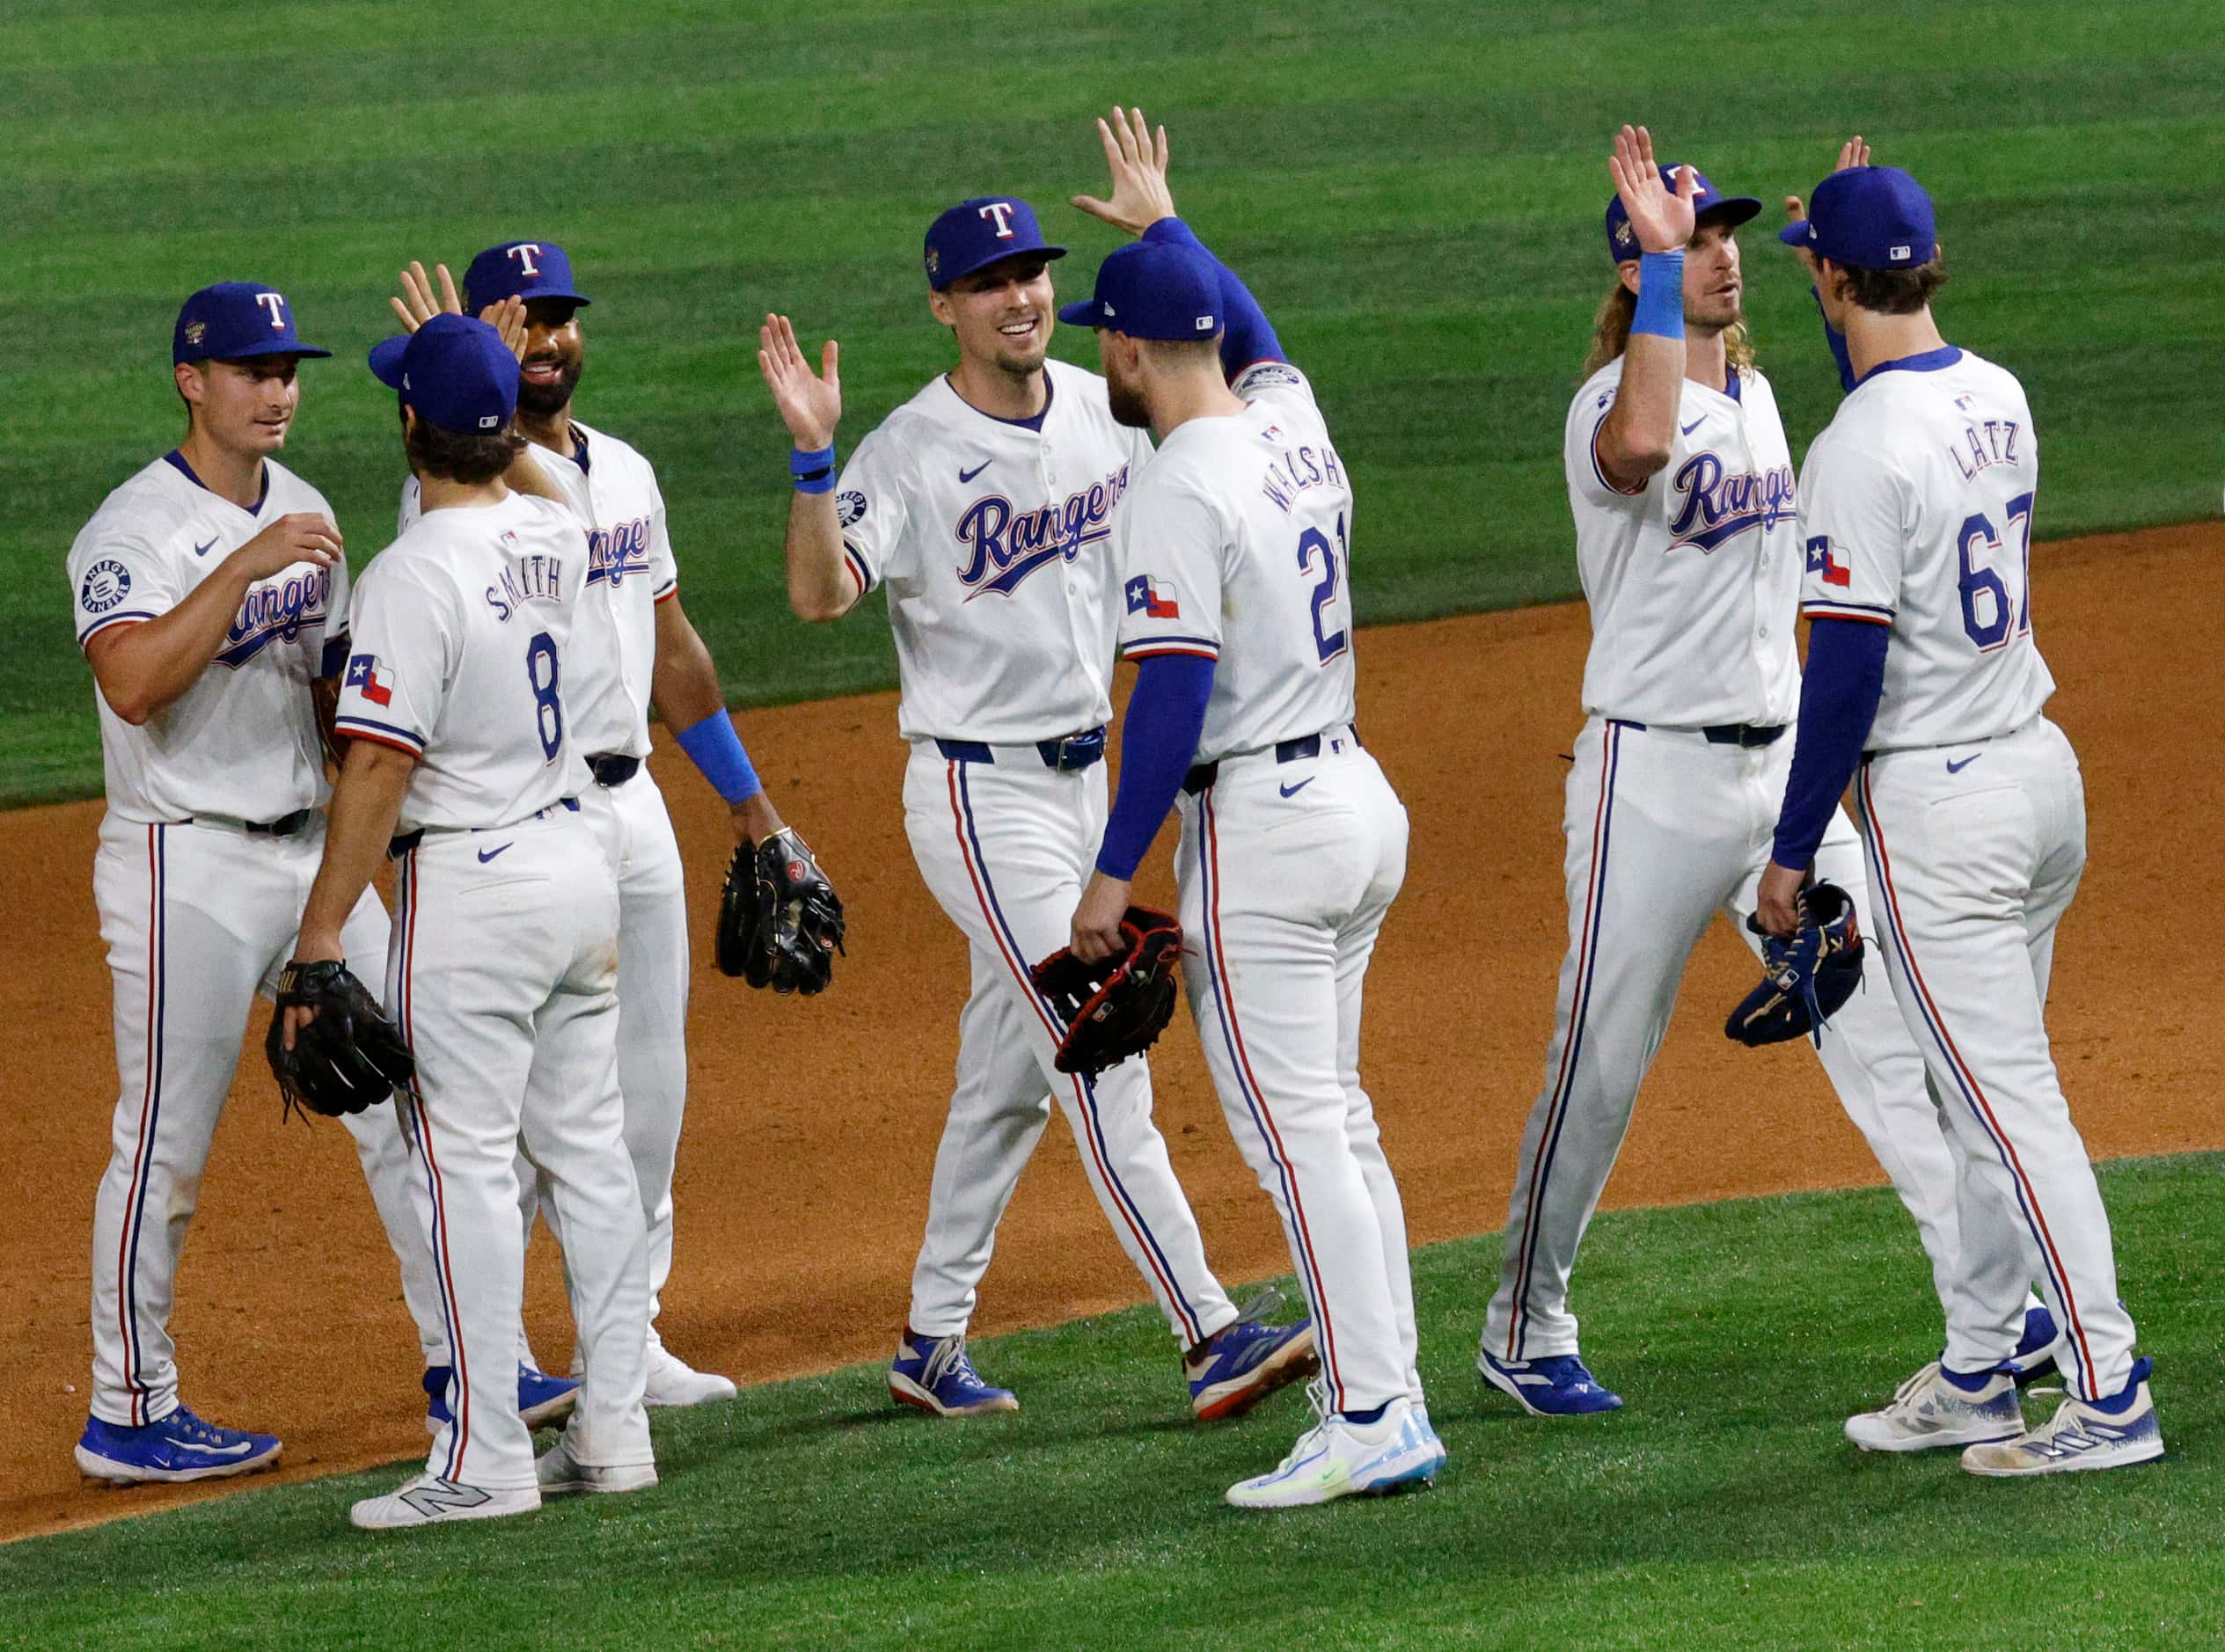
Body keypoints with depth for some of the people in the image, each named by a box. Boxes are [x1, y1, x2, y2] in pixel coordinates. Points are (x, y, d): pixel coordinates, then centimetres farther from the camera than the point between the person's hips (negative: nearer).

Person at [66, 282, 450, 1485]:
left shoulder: (303, 516, 12)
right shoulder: (134, 529, -13)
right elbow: (133, 683, -30)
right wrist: (246, 566, -33)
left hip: (311, 848, 8)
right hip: (187, 868, -7)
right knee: (165, 1148, -2)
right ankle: (127, 1417, 5)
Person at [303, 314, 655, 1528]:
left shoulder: (414, 575, -19)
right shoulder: (554, 540, 4)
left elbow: (380, 764, -21)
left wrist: (320, 934, -18)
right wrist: (464, 351, 32)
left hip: (471, 890, -8)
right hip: (578, 867, 8)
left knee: (465, 1163, -4)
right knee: (587, 1149, 13)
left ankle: (485, 1462, -5)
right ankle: (612, 1431, 16)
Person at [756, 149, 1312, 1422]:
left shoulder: (1102, 410, 5)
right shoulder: (911, 453, -17)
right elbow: (821, 593, -29)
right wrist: (813, 455, -42)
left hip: (1084, 778, 8)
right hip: (979, 793, -8)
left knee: (1010, 1076, 14)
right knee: (1103, 1059, -12)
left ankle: (935, 1342, 25)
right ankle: (1212, 1337, -15)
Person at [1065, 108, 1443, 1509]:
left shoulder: (1181, 491, -16)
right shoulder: (1295, 423, 8)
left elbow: (1173, 699, -19)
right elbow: (1252, 327, 33)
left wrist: (1114, 875, -13)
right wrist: (1167, 226, 47)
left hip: (1260, 825, -9)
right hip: (1359, 797, 9)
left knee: (1293, 1130, -8)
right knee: (1335, 1117, 13)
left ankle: (1369, 1422, -11)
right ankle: (1389, 1408, 13)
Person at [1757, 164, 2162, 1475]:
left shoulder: (1862, 452, -20)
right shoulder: (2001, 397, 5)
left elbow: (1848, 666, -20)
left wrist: (1793, 848, -13)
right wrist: (1854, 243, 29)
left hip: (1938, 801, -9)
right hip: (2044, 770, 9)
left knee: (2011, 1104, -6)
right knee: (1987, 1088, 18)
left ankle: (2111, 1398, -7)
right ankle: (1977, 1379, 25)